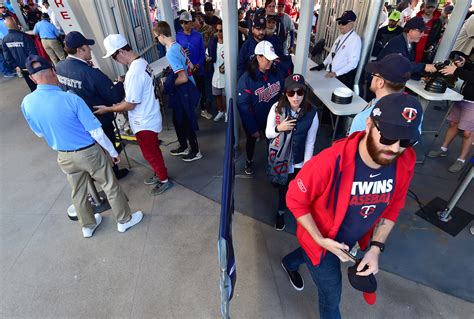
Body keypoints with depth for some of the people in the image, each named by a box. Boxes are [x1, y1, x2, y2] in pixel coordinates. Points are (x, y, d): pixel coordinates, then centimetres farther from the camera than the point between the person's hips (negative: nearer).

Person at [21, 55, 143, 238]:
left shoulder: (26, 103, -8)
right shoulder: (70, 99, -24)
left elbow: (39, 133, 7)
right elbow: (95, 131, -21)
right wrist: (113, 151, -8)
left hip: (64, 157, 5)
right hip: (89, 152, -5)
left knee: (78, 192, 22)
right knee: (110, 186, 14)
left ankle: (88, 226, 42)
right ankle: (124, 220, 30)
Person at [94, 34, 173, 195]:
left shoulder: (134, 72, -27)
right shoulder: (142, 62, 3)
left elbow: (130, 105, -22)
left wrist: (108, 109, -10)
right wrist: (119, 103, 9)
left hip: (144, 123, -9)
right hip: (149, 118, 9)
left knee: (150, 153, 8)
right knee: (153, 150, 23)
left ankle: (164, 180, 25)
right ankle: (159, 174, 40)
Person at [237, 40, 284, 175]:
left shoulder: (276, 73, -12)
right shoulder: (246, 78, -25)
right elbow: (243, 106, -22)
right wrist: (253, 129, -19)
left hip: (272, 118, 3)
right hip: (253, 120, -3)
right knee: (251, 141, 23)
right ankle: (249, 161, 51)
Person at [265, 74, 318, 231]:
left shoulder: (311, 113, -19)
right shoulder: (277, 107, -16)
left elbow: (310, 143, -11)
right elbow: (268, 133, -7)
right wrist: (279, 128, -28)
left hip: (296, 161, -1)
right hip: (277, 156, 2)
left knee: (286, 188, 17)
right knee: (277, 182, 23)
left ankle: (280, 212, 48)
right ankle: (281, 189, 59)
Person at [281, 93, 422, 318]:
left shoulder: (405, 163, -20)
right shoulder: (331, 161, -38)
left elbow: (393, 207, -2)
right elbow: (295, 199, -23)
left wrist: (376, 248, -8)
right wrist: (321, 241, -22)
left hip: (350, 240, 5)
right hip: (322, 239, -5)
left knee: (314, 256, 34)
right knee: (331, 296, 15)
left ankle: (290, 263, 68)